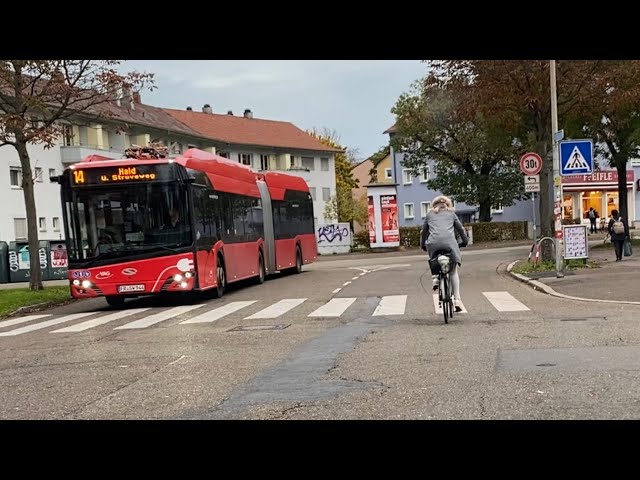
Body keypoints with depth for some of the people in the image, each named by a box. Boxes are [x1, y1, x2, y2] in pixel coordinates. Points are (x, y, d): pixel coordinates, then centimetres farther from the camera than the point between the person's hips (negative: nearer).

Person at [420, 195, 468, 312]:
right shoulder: (451, 213, 25)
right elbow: (460, 229, 29)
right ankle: (457, 299, 2)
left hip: (433, 243, 1)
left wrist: (423, 245, 42)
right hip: (449, 242, 0)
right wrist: (464, 241, 44)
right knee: (454, 271, 8)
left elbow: (424, 231, 29)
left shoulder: (429, 214, 26)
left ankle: (435, 278, 5)